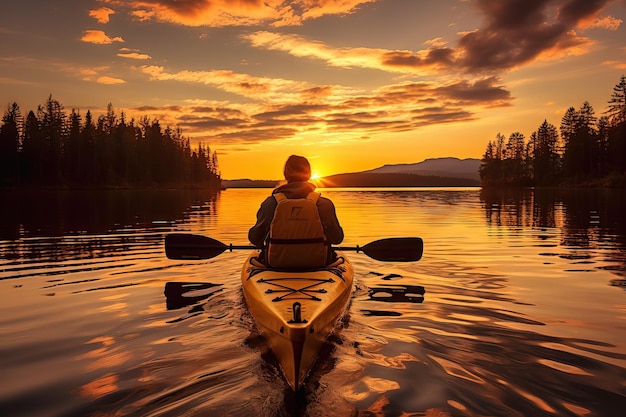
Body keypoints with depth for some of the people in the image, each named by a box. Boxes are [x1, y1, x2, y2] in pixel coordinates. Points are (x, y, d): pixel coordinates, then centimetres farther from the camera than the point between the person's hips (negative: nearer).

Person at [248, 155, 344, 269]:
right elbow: (337, 238, -3)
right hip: (317, 263, 0)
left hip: (276, 264, 1)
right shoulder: (324, 204, -10)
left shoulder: (270, 203, -8)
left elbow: (254, 238, -1)